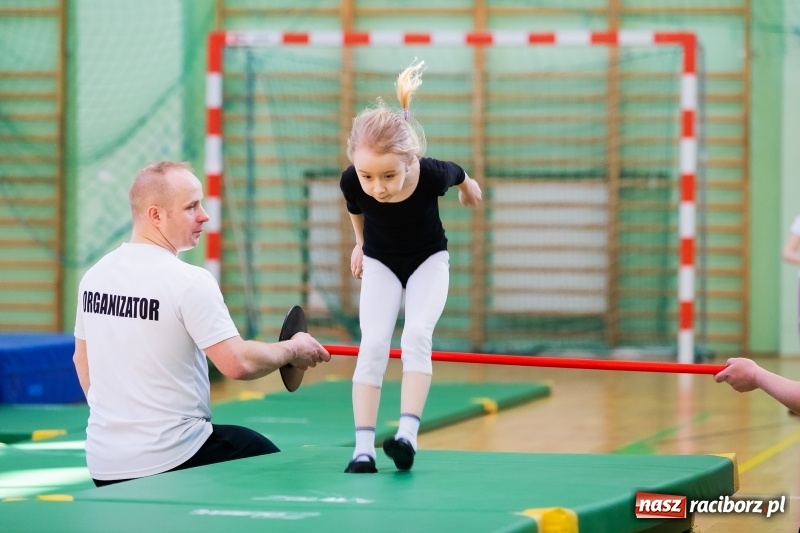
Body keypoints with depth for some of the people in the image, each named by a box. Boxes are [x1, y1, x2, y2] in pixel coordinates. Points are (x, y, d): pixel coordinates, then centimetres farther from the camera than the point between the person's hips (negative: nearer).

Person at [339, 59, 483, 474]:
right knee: (373, 344, -11)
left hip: (428, 261, -1)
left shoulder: (432, 174, -36)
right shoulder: (352, 182, -32)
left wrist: (469, 187, 13)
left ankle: (408, 432, -23)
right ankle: (363, 448, -13)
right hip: (380, 264, 1)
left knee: (417, 336, -20)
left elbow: (458, 175, -9)